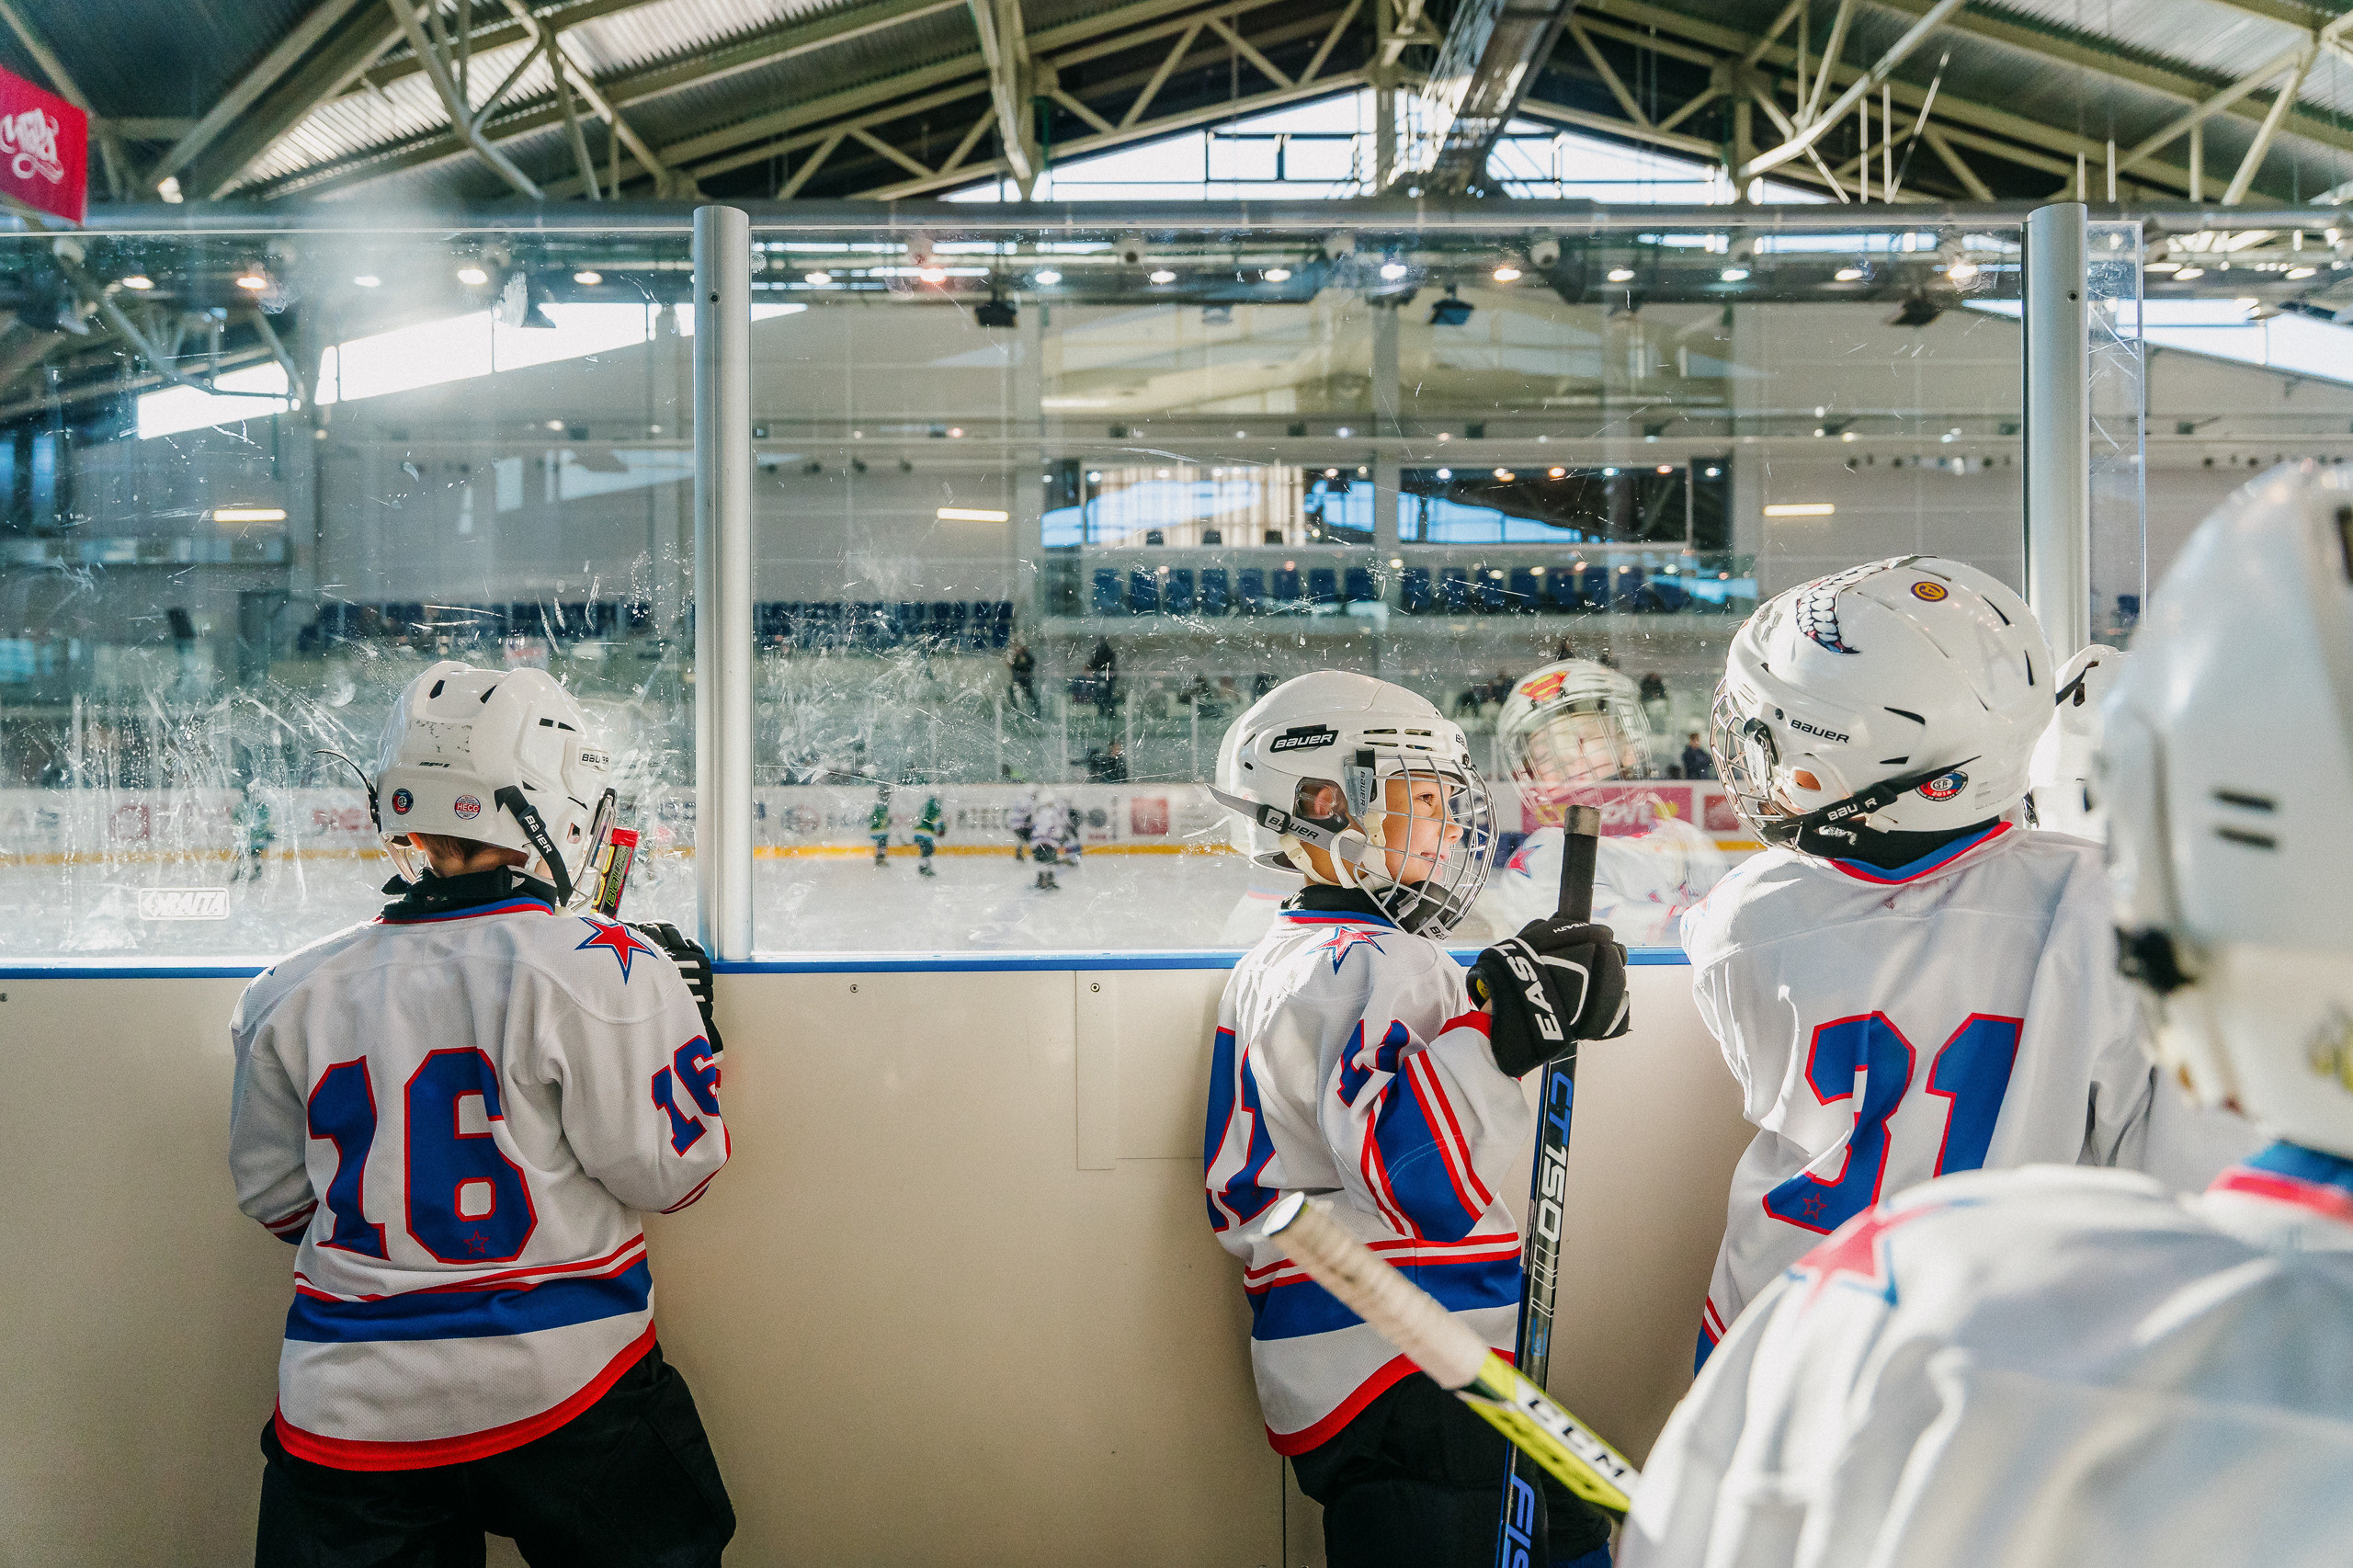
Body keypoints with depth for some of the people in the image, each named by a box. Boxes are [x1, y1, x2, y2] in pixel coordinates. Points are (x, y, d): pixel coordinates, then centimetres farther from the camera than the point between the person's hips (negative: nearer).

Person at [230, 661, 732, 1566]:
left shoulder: (294, 995, 0)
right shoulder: (605, 972, -13)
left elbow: (274, 1198, 11)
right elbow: (667, 1174, -9)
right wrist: (688, 1035, 5)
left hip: (347, 1411, 3)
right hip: (563, 1391, -2)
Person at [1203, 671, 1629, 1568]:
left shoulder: (1269, 967, 15)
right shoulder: (1375, 962, -16)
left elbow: (1239, 1196, 17)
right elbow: (1422, 1182, -29)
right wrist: (1501, 1025, -29)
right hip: (1405, 1384, -10)